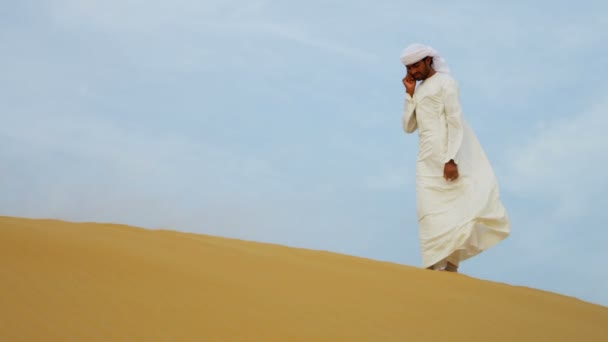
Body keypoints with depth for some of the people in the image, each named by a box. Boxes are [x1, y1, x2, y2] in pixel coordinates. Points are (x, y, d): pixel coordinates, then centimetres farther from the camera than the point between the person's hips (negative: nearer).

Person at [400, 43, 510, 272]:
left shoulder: (445, 83, -2)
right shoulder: (419, 90, 21)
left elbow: (455, 122, -11)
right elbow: (408, 127, 16)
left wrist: (451, 159, -20)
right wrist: (410, 94, 7)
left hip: (446, 158, -7)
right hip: (426, 159, 7)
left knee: (452, 209, -8)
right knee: (429, 212, -2)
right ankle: (433, 268, -6)